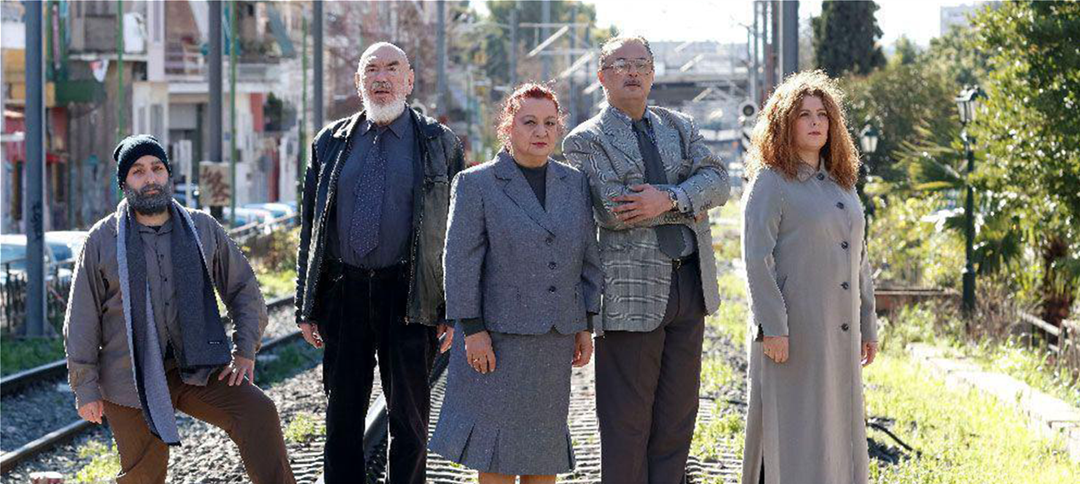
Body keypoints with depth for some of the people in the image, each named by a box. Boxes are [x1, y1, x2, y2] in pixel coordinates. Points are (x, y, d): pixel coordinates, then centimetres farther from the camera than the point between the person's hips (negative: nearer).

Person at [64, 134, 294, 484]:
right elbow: (82, 320, 1)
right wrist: (86, 389, -2)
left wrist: (245, 351, 2)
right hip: (132, 382, -1)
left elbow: (243, 288, 14)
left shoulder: (203, 229, 5)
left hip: (195, 368, 1)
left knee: (258, 413, -21)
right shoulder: (103, 241, 0)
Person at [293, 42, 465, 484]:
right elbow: (311, 228, 12)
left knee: (409, 415, 4)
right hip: (344, 293, 2)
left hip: (409, 297, -2)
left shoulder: (440, 144, 4)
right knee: (343, 414, 8)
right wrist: (307, 307, 6)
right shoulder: (331, 144, 11)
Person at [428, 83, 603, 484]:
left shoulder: (575, 184, 9)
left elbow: (588, 259, 12)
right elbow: (461, 261, -7)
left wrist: (586, 327, 7)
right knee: (498, 446, -3)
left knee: (544, 442, 8)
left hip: (555, 339, 4)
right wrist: (472, 330, -13)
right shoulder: (476, 184, -3)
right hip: (497, 335, -4)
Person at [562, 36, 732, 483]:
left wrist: (668, 199, -19)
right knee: (627, 418, -1)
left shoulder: (679, 127, 15)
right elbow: (612, 209, -15)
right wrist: (688, 207, -9)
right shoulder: (585, 141, -1)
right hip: (632, 291, -5)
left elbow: (717, 180, 0)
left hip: (690, 286, 6)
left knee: (678, 413, 9)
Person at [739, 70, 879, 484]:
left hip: (839, 333, 7)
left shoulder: (841, 183, 17)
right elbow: (756, 259, -13)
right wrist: (772, 327, -19)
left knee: (840, 430, 10)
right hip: (793, 333, -7)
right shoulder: (770, 182, -5)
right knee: (793, 433, -5)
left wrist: (868, 326, 17)